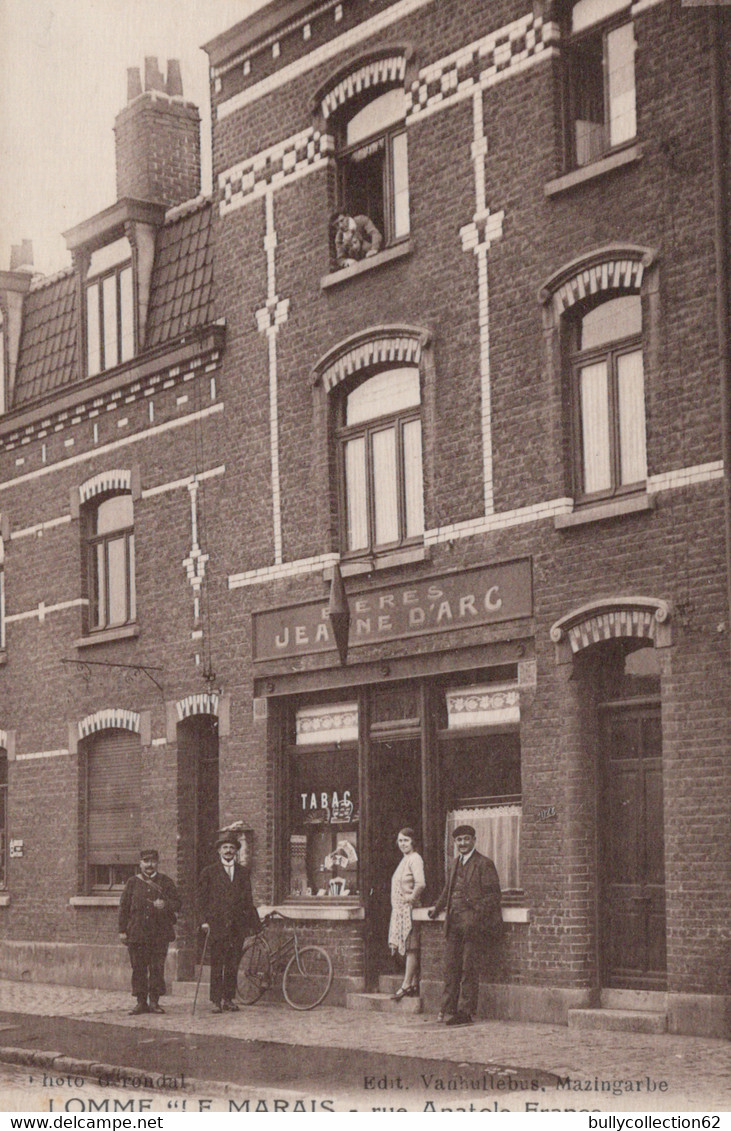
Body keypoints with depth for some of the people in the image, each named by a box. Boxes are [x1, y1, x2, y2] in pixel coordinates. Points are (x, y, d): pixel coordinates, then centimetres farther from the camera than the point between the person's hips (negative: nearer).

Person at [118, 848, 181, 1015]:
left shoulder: (166, 882, 9)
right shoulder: (132, 882, 9)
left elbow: (177, 903, 7)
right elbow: (124, 907, 9)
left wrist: (165, 904, -14)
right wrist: (123, 930, 2)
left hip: (160, 934, 0)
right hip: (137, 932, 0)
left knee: (157, 967, -1)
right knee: (139, 968, 1)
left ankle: (154, 1001, 7)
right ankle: (141, 1002, 7)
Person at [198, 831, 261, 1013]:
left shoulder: (243, 872, 15)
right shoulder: (209, 872, 7)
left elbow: (248, 900, 16)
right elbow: (202, 898, 4)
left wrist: (254, 923, 10)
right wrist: (204, 920, -6)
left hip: (237, 926, 3)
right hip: (217, 925, -3)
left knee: (233, 966, 4)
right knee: (217, 966, -4)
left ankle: (228, 999, 11)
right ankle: (217, 1001, -1)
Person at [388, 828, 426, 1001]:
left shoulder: (415, 859, -13)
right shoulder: (404, 859, 16)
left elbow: (421, 883, -28)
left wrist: (412, 897, -16)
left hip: (410, 908, -10)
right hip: (400, 909, 10)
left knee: (411, 947, -7)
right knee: (409, 948, 9)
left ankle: (407, 985, -8)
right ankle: (414, 984, 11)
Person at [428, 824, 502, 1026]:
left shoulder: (484, 864, -5)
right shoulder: (454, 864, 18)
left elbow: (493, 894, -9)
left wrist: (478, 914, -18)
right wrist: (437, 907, 24)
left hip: (472, 923, -7)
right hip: (454, 922, 7)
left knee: (469, 968, -4)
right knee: (450, 966, 8)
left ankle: (467, 1012, 1)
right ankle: (448, 1009, 14)